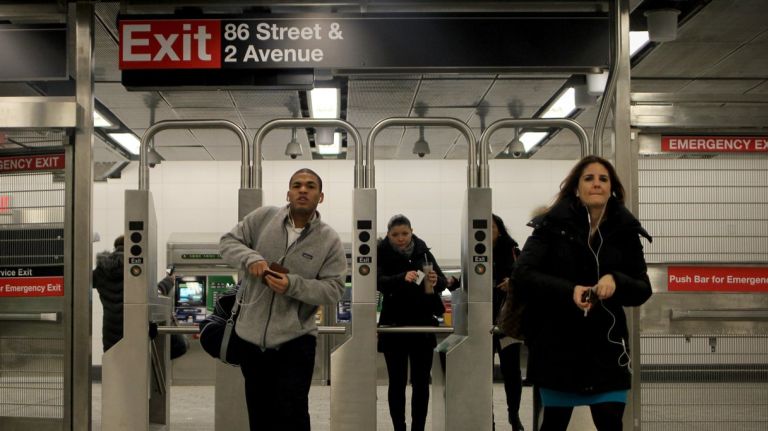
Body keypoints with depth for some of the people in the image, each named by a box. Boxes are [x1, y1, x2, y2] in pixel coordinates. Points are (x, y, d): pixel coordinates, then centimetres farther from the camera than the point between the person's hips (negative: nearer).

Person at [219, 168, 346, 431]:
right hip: (252, 335, 3)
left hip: (295, 340, -2)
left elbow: (333, 289, -7)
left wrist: (293, 285, -22)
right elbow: (228, 242, 5)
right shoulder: (264, 217, 0)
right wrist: (250, 258, -16)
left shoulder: (330, 240, -4)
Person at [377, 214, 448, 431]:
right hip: (393, 325, -2)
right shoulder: (382, 254, -3)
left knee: (421, 382, 4)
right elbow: (379, 282, -18)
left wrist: (435, 281, -19)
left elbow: (443, 282, 4)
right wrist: (402, 277, -36)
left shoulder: (423, 253, 5)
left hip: (423, 324, 2)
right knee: (397, 382, 2)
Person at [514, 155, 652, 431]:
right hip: (557, 345, -1)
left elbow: (643, 290, 3)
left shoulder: (625, 231, 3)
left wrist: (616, 281, -19)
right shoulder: (552, 225, -4)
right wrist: (568, 290, -25)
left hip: (606, 347, 2)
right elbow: (522, 276, -11)